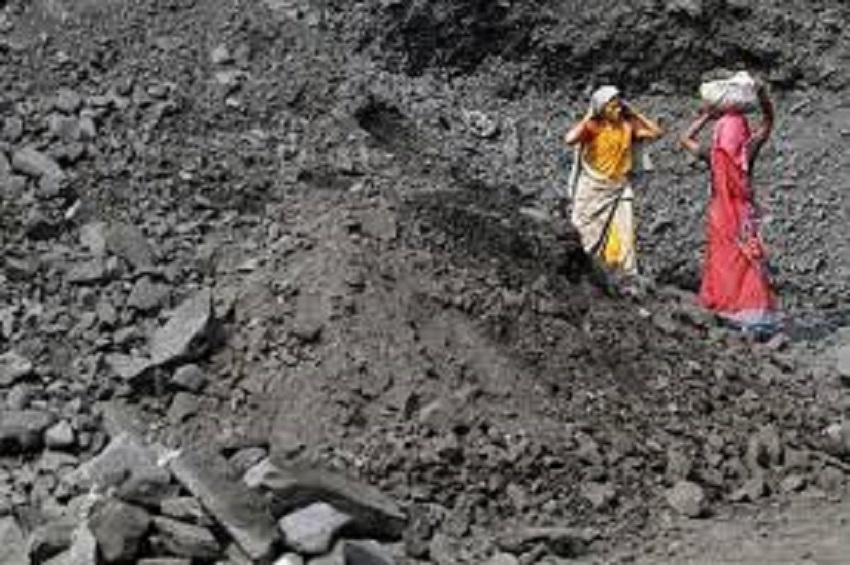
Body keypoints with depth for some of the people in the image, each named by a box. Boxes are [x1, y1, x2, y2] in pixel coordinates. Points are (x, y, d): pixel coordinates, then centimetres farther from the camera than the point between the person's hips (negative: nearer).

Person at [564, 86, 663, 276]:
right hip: (593, 190, -2)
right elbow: (569, 139, -31)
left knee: (622, 238, -6)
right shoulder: (592, 127, -14)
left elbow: (656, 132, -5)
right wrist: (588, 117, -22)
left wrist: (634, 113, -6)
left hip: (619, 191, 2)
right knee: (591, 236, 11)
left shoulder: (627, 126, -4)